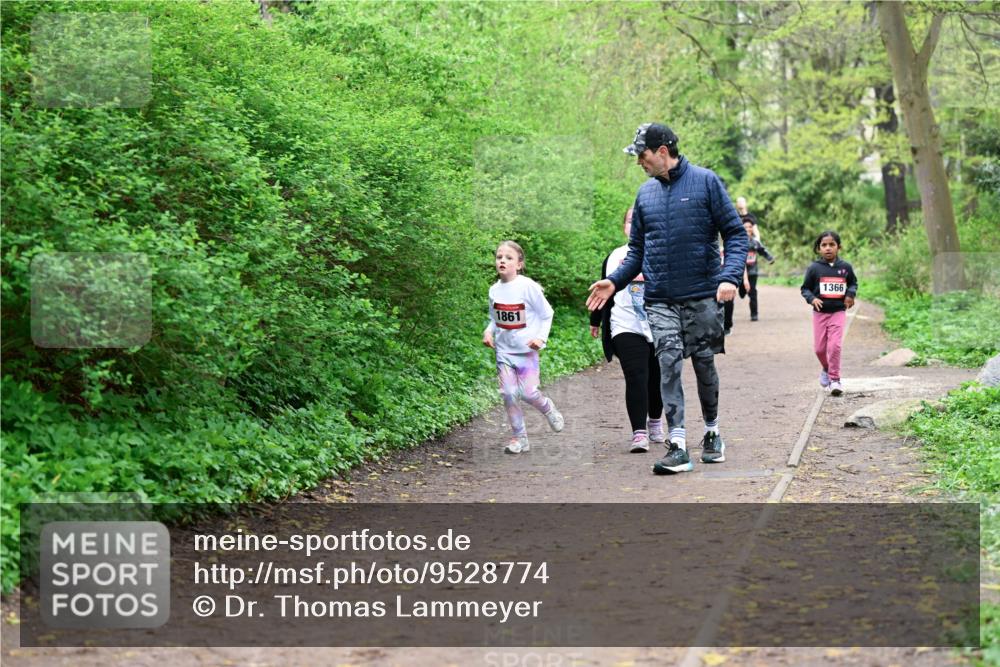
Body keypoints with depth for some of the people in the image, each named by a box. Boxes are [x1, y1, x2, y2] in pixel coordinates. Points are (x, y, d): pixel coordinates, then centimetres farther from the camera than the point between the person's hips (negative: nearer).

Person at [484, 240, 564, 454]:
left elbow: (546, 314, -3)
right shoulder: (495, 290, 2)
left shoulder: (529, 287, -12)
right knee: (508, 394, -3)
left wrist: (541, 337, -14)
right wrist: (488, 332, -4)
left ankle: (548, 409, 25)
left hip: (526, 349, -4)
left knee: (528, 392, -9)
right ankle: (519, 437, 9)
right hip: (503, 350, 4)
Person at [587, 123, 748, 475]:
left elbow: (735, 233, -4)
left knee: (705, 364, 8)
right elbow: (638, 248, 18)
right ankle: (678, 445, -11)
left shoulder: (706, 182, -3)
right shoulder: (646, 193, 11)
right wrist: (615, 281, 4)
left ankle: (712, 431, 28)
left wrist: (730, 276, -18)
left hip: (702, 295, -3)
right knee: (669, 364, -9)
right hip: (660, 300, 3)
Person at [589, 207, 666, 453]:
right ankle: (639, 433, -15)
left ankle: (655, 422, 32)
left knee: (656, 378, 9)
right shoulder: (614, 257, 12)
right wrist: (595, 321, 25)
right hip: (626, 328, 0)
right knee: (635, 378, -13)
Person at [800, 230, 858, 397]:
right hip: (820, 313, 1)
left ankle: (834, 378, -4)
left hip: (838, 312, -1)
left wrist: (850, 294, -5)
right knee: (820, 348, 7)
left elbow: (853, 283, 15)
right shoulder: (814, 268, -7)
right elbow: (805, 289, 0)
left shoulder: (845, 267, -2)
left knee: (835, 345, -13)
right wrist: (812, 298, -19)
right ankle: (826, 369, 37)